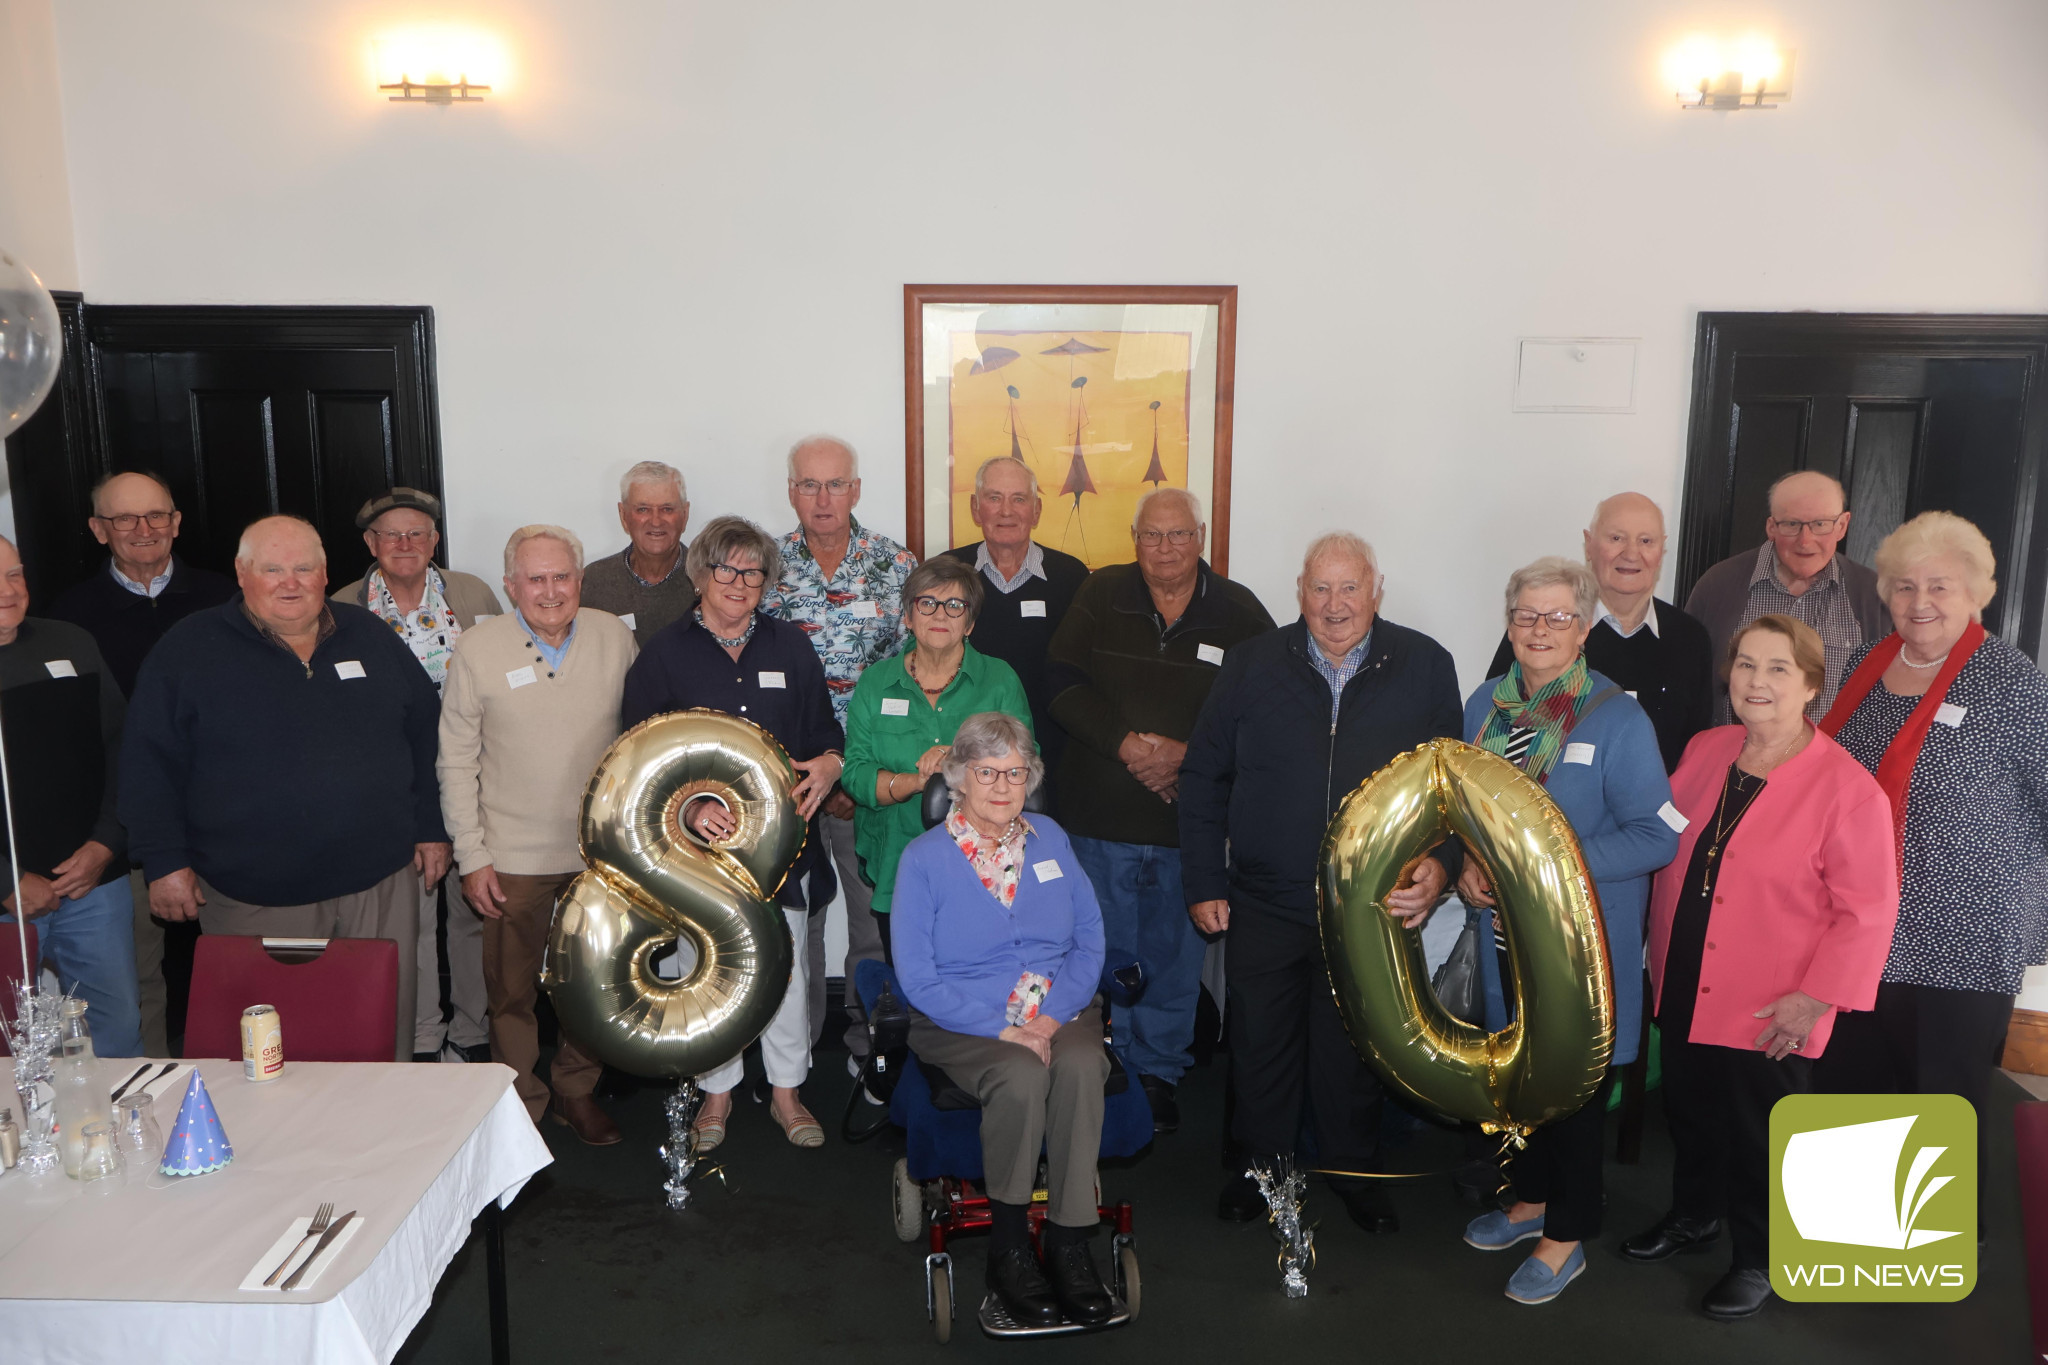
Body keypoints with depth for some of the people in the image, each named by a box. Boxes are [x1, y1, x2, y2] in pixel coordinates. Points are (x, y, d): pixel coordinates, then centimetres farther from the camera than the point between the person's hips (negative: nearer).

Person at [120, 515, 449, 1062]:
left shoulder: (370, 637, 8)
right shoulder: (190, 649, -1)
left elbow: (425, 735, 12)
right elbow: (148, 764, -1)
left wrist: (431, 828, 9)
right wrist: (165, 862, -6)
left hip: (380, 885, 3)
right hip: (255, 900, -2)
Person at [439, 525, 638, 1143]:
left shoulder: (614, 637, -1)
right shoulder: (477, 647, -7)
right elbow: (456, 762, -3)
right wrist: (471, 857, -6)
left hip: (601, 850, 2)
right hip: (513, 858, -2)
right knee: (511, 988, 9)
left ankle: (578, 1091, 34)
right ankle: (519, 1102, 28)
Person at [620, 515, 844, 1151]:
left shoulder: (789, 646, 8)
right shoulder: (664, 653, 0)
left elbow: (827, 735, 12)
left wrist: (826, 767, -11)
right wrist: (689, 807, -17)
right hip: (701, 840, -2)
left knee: (787, 963, 7)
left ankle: (786, 1090, 24)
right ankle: (717, 1092, 26)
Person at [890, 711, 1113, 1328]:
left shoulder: (1050, 840, 11)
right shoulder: (924, 858, 0)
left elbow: (1090, 940, 7)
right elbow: (917, 977, -6)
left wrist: (1053, 1016, -10)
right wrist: (1002, 1029, -16)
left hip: (1058, 1013, 3)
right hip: (963, 1021, -3)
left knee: (1080, 1067, -30)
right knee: (1021, 1077, -33)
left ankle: (1069, 1243, -19)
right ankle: (1008, 1248, -13)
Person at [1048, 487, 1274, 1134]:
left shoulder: (1239, 613, 0)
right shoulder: (1099, 596, 2)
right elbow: (1063, 684, -5)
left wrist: (1187, 754, -16)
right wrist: (1126, 744, -17)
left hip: (1190, 820, 0)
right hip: (1102, 816, 0)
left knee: (1176, 953, 10)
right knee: (1110, 952, 12)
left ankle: (1159, 1073, 28)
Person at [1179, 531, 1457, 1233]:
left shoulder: (1425, 668, -2)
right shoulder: (1253, 664, -2)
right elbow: (1204, 777, 2)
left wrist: (1441, 862, -12)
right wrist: (1203, 883, 0)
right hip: (1265, 903, 0)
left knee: (1354, 1045, 14)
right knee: (1259, 1042, 12)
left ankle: (1353, 1169, 36)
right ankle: (1260, 1163, 33)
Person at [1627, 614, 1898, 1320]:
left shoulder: (1847, 787, -17)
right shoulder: (1705, 751, 1)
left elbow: (1867, 910, -15)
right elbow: (1664, 845, 14)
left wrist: (1814, 998, -17)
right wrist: (1660, 950, 11)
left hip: (1768, 1016, -5)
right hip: (1684, 991, 6)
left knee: (1758, 1138, 12)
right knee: (1690, 1114, 22)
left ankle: (1759, 1260, 34)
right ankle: (1694, 1216, 47)